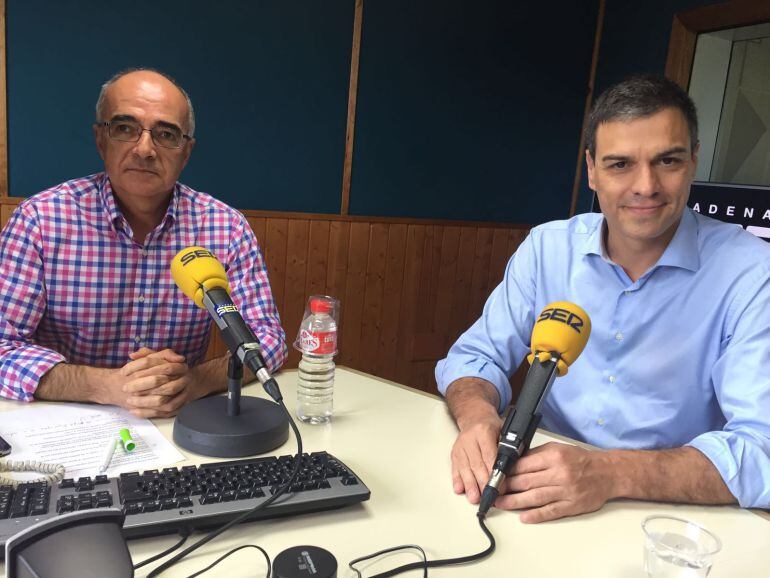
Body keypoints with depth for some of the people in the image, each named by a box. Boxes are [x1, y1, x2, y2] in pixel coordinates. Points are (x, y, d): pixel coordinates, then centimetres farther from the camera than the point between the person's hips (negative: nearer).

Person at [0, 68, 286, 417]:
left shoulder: (226, 227, -4)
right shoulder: (39, 219, -7)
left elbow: (268, 336, -4)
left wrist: (197, 380, -22)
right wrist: (108, 387, -25)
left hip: (181, 426, 1)